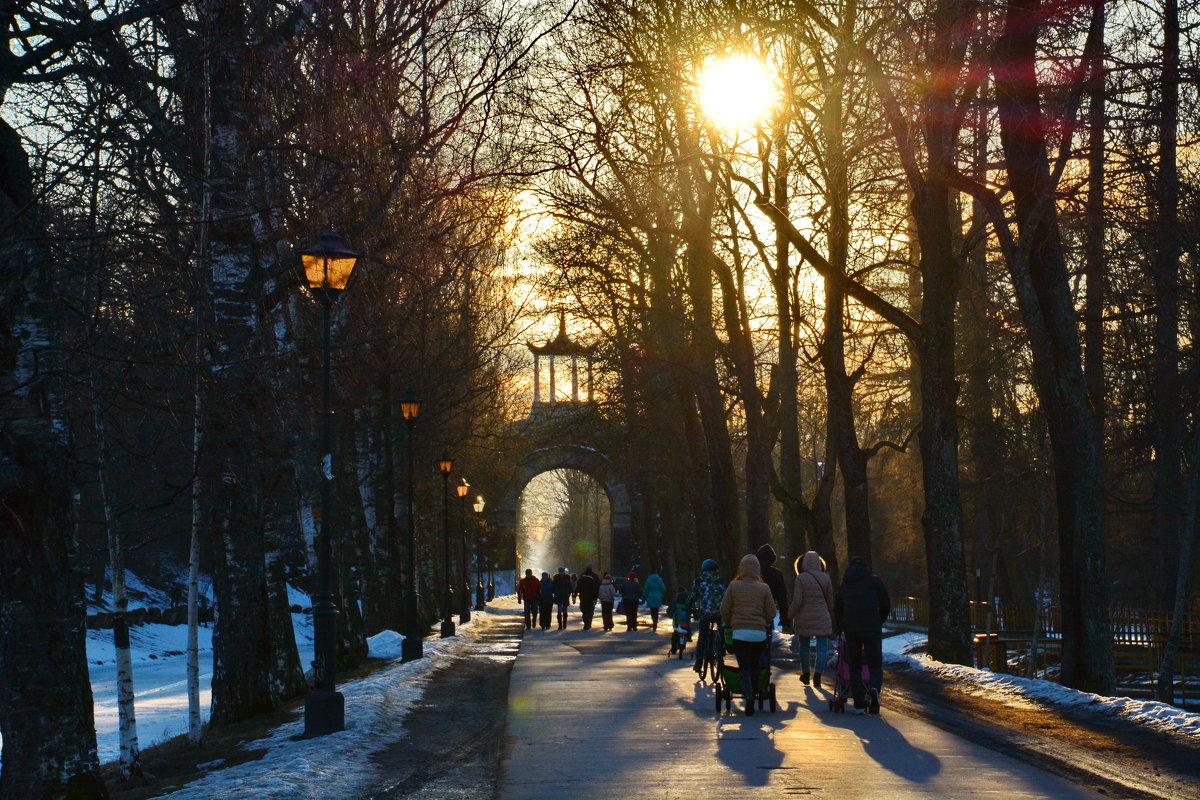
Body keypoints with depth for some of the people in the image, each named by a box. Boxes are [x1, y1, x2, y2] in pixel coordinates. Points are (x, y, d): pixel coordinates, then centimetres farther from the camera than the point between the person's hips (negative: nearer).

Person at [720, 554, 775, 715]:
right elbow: (771, 613, 5)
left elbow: (724, 610, 4)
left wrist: (728, 625, 22)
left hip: (740, 633, -1)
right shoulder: (764, 588, 2)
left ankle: (749, 696, -22)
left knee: (744, 668, -2)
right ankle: (751, 694, 13)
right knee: (754, 667, 14)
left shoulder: (734, 586, 0)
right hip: (760, 634, 1)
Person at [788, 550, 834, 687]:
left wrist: (790, 615, 1)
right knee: (822, 647, 3)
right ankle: (817, 675, -8)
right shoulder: (826, 578, 2)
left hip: (804, 618, -1)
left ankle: (805, 675, 23)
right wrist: (831, 618, 20)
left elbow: (797, 602, -12)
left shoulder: (800, 579, -8)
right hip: (822, 619, 1)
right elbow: (830, 601, 8)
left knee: (803, 646, 14)